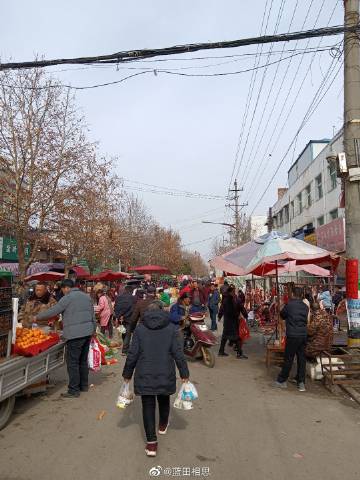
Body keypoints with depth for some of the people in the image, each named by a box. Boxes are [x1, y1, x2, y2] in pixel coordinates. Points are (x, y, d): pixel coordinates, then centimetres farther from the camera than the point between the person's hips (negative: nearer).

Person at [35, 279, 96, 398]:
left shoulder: (67, 298, -8)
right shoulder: (86, 296, 14)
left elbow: (53, 311, -7)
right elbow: (93, 317, 16)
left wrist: (37, 317, 7)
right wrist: (93, 330, 23)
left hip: (75, 334, -8)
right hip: (88, 332, 8)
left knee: (73, 362, 1)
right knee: (83, 360, 18)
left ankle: (74, 390, 5)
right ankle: (84, 385, 27)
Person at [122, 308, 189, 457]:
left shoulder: (140, 329, -4)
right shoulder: (171, 328, -5)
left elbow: (132, 354, -3)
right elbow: (178, 353, -5)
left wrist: (127, 373, 8)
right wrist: (184, 373, 3)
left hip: (144, 376, -1)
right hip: (165, 375, 1)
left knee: (148, 406, 7)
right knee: (164, 400, 24)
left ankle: (151, 443, 4)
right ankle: (163, 425, 46)